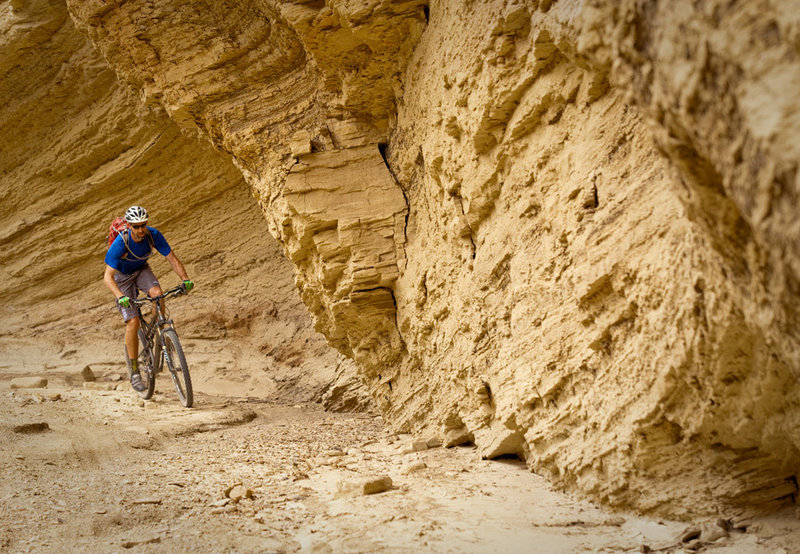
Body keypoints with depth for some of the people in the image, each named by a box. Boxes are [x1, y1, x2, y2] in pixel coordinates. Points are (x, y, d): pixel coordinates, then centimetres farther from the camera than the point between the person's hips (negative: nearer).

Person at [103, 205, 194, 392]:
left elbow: (172, 258, -19)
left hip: (141, 270, 3)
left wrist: (186, 279, -35)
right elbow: (108, 277, -36)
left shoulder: (153, 235, -25)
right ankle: (134, 371, -4)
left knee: (157, 293, -31)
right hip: (122, 275, -3)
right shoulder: (120, 243, -34)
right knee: (133, 322, -14)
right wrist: (120, 296, -53)